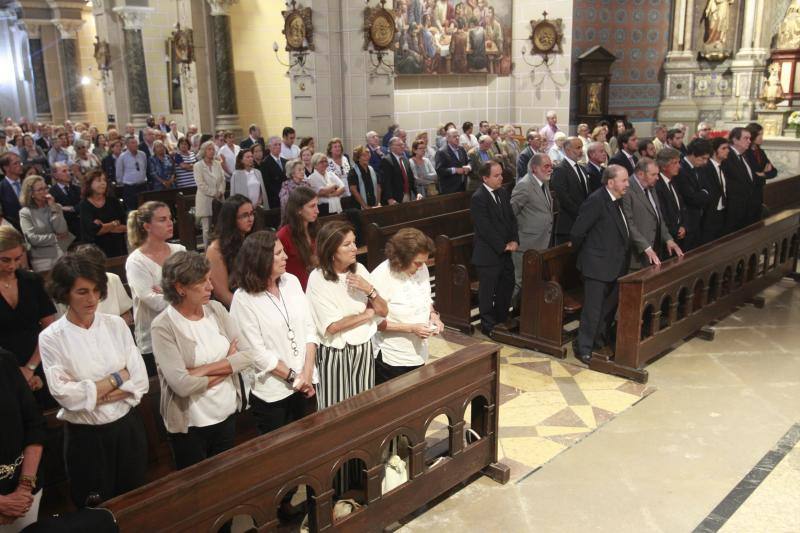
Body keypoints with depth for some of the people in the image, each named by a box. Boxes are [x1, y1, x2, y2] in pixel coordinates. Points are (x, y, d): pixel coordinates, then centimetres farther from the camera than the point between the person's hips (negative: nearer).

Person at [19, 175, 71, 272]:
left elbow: (62, 231, -6)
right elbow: (33, 239, -12)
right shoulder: (25, 212, -2)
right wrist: (56, 238, -4)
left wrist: (53, 208, -9)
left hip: (63, 255, 3)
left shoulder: (56, 207, 8)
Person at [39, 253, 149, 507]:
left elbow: (141, 381, -7)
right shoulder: (51, 338, -11)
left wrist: (93, 393, -17)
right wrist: (116, 378, -13)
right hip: (85, 437, -2)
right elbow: (66, 396, -17)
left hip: (128, 428, 3)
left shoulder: (116, 325, -3)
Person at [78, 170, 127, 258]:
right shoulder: (84, 205, -5)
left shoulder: (113, 201, 4)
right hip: (95, 252, -3)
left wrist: (104, 227, -12)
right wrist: (115, 223, -5)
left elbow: (125, 227, -3)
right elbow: (95, 230, -16)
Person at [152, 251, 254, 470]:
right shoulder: (163, 326, -18)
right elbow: (182, 385, -25)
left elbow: (248, 355, -7)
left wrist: (204, 370, -18)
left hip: (227, 415, 5)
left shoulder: (216, 309, -3)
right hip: (189, 426, -5)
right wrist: (227, 365, -12)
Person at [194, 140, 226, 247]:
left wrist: (220, 192, -6)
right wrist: (214, 193, -10)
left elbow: (223, 179, 10)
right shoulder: (198, 166, -2)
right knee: (207, 228, -1)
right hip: (205, 200, -4)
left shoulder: (217, 164, 12)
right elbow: (201, 184, -9)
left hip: (218, 199, 4)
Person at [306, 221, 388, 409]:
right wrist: (367, 313, -8)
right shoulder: (318, 279, -15)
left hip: (364, 349, 5)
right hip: (335, 354, -4)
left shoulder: (359, 269, -1)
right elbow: (332, 326, -19)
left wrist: (369, 290, -16)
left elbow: (383, 311, 2)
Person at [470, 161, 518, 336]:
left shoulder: (503, 192, 7)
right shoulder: (478, 198, -18)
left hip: (505, 251, 8)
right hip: (488, 254, -8)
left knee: (507, 286, 18)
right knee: (488, 291, 5)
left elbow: (511, 218, 11)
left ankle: (501, 320, 35)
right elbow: (486, 229, -21)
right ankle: (488, 326, 19)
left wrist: (514, 241, -3)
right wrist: (503, 246, -16)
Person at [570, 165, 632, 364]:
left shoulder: (616, 201, 8)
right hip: (598, 265, -9)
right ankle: (583, 348, 10)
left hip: (615, 264, 9)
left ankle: (601, 340, 37)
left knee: (610, 306, 20)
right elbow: (577, 232, -17)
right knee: (593, 309, -2)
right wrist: (582, 252, -2)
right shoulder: (596, 201, -19)